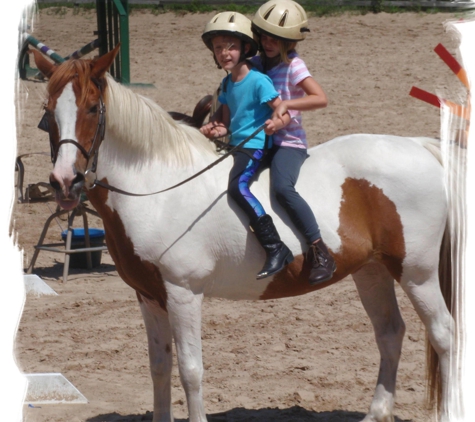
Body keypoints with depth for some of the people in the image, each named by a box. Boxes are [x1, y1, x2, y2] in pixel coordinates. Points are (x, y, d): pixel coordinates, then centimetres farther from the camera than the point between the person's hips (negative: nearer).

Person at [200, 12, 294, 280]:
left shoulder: (258, 81, -12)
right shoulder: (227, 84, 13)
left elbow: (285, 113, -14)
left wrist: (276, 123, -37)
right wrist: (218, 129, -2)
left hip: (255, 147, -10)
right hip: (234, 146, 10)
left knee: (237, 186, -31)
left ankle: (276, 248, -35)